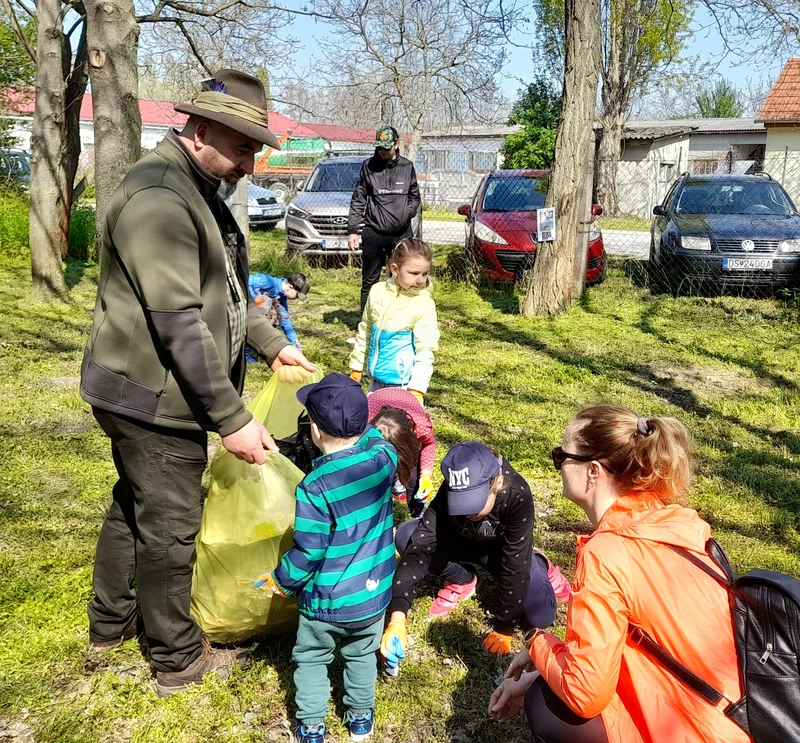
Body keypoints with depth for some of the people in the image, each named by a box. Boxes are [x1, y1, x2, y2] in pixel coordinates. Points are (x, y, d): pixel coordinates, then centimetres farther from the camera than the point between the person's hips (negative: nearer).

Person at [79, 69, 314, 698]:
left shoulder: (200, 190, 11)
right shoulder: (158, 197, -24)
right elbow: (180, 323, -28)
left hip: (151, 392, 10)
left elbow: (222, 289, 19)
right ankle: (178, 659, 25)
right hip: (154, 398, -10)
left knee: (133, 506, 24)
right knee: (169, 528, 5)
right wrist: (233, 417, -26)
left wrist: (272, 343, 12)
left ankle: (111, 621, 44)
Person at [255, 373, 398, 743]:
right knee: (362, 654, 28)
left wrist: (282, 580, -4)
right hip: (374, 593, 5)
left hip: (327, 600, -4)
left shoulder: (314, 487, -28)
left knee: (312, 658, 22)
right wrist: (355, 415, 11)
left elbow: (308, 552, -21)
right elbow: (372, 435, 13)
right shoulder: (384, 458, -14)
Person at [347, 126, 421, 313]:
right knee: (369, 282, 6)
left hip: (402, 234, 1)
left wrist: (408, 212, -5)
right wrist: (353, 230, -1)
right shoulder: (369, 166, 2)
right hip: (373, 234, -1)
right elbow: (358, 200, 4)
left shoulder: (407, 167, 6)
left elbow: (415, 197, 15)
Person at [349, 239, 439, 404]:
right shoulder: (378, 291, -1)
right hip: (376, 378, 5)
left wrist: (417, 389, -23)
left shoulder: (424, 305, -15)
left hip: (402, 382, -5)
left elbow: (425, 351, -16)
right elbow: (364, 331, 11)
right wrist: (356, 367, 15)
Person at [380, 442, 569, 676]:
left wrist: (503, 628, -27)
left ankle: (538, 564, 12)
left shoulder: (517, 496, -39)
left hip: (504, 549, -2)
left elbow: (516, 565, -33)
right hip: (462, 541, 2)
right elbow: (419, 548, -41)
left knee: (541, 616, -22)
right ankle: (462, 582, 1)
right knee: (406, 536, -26)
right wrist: (397, 618, -51)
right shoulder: (449, 494, -35)